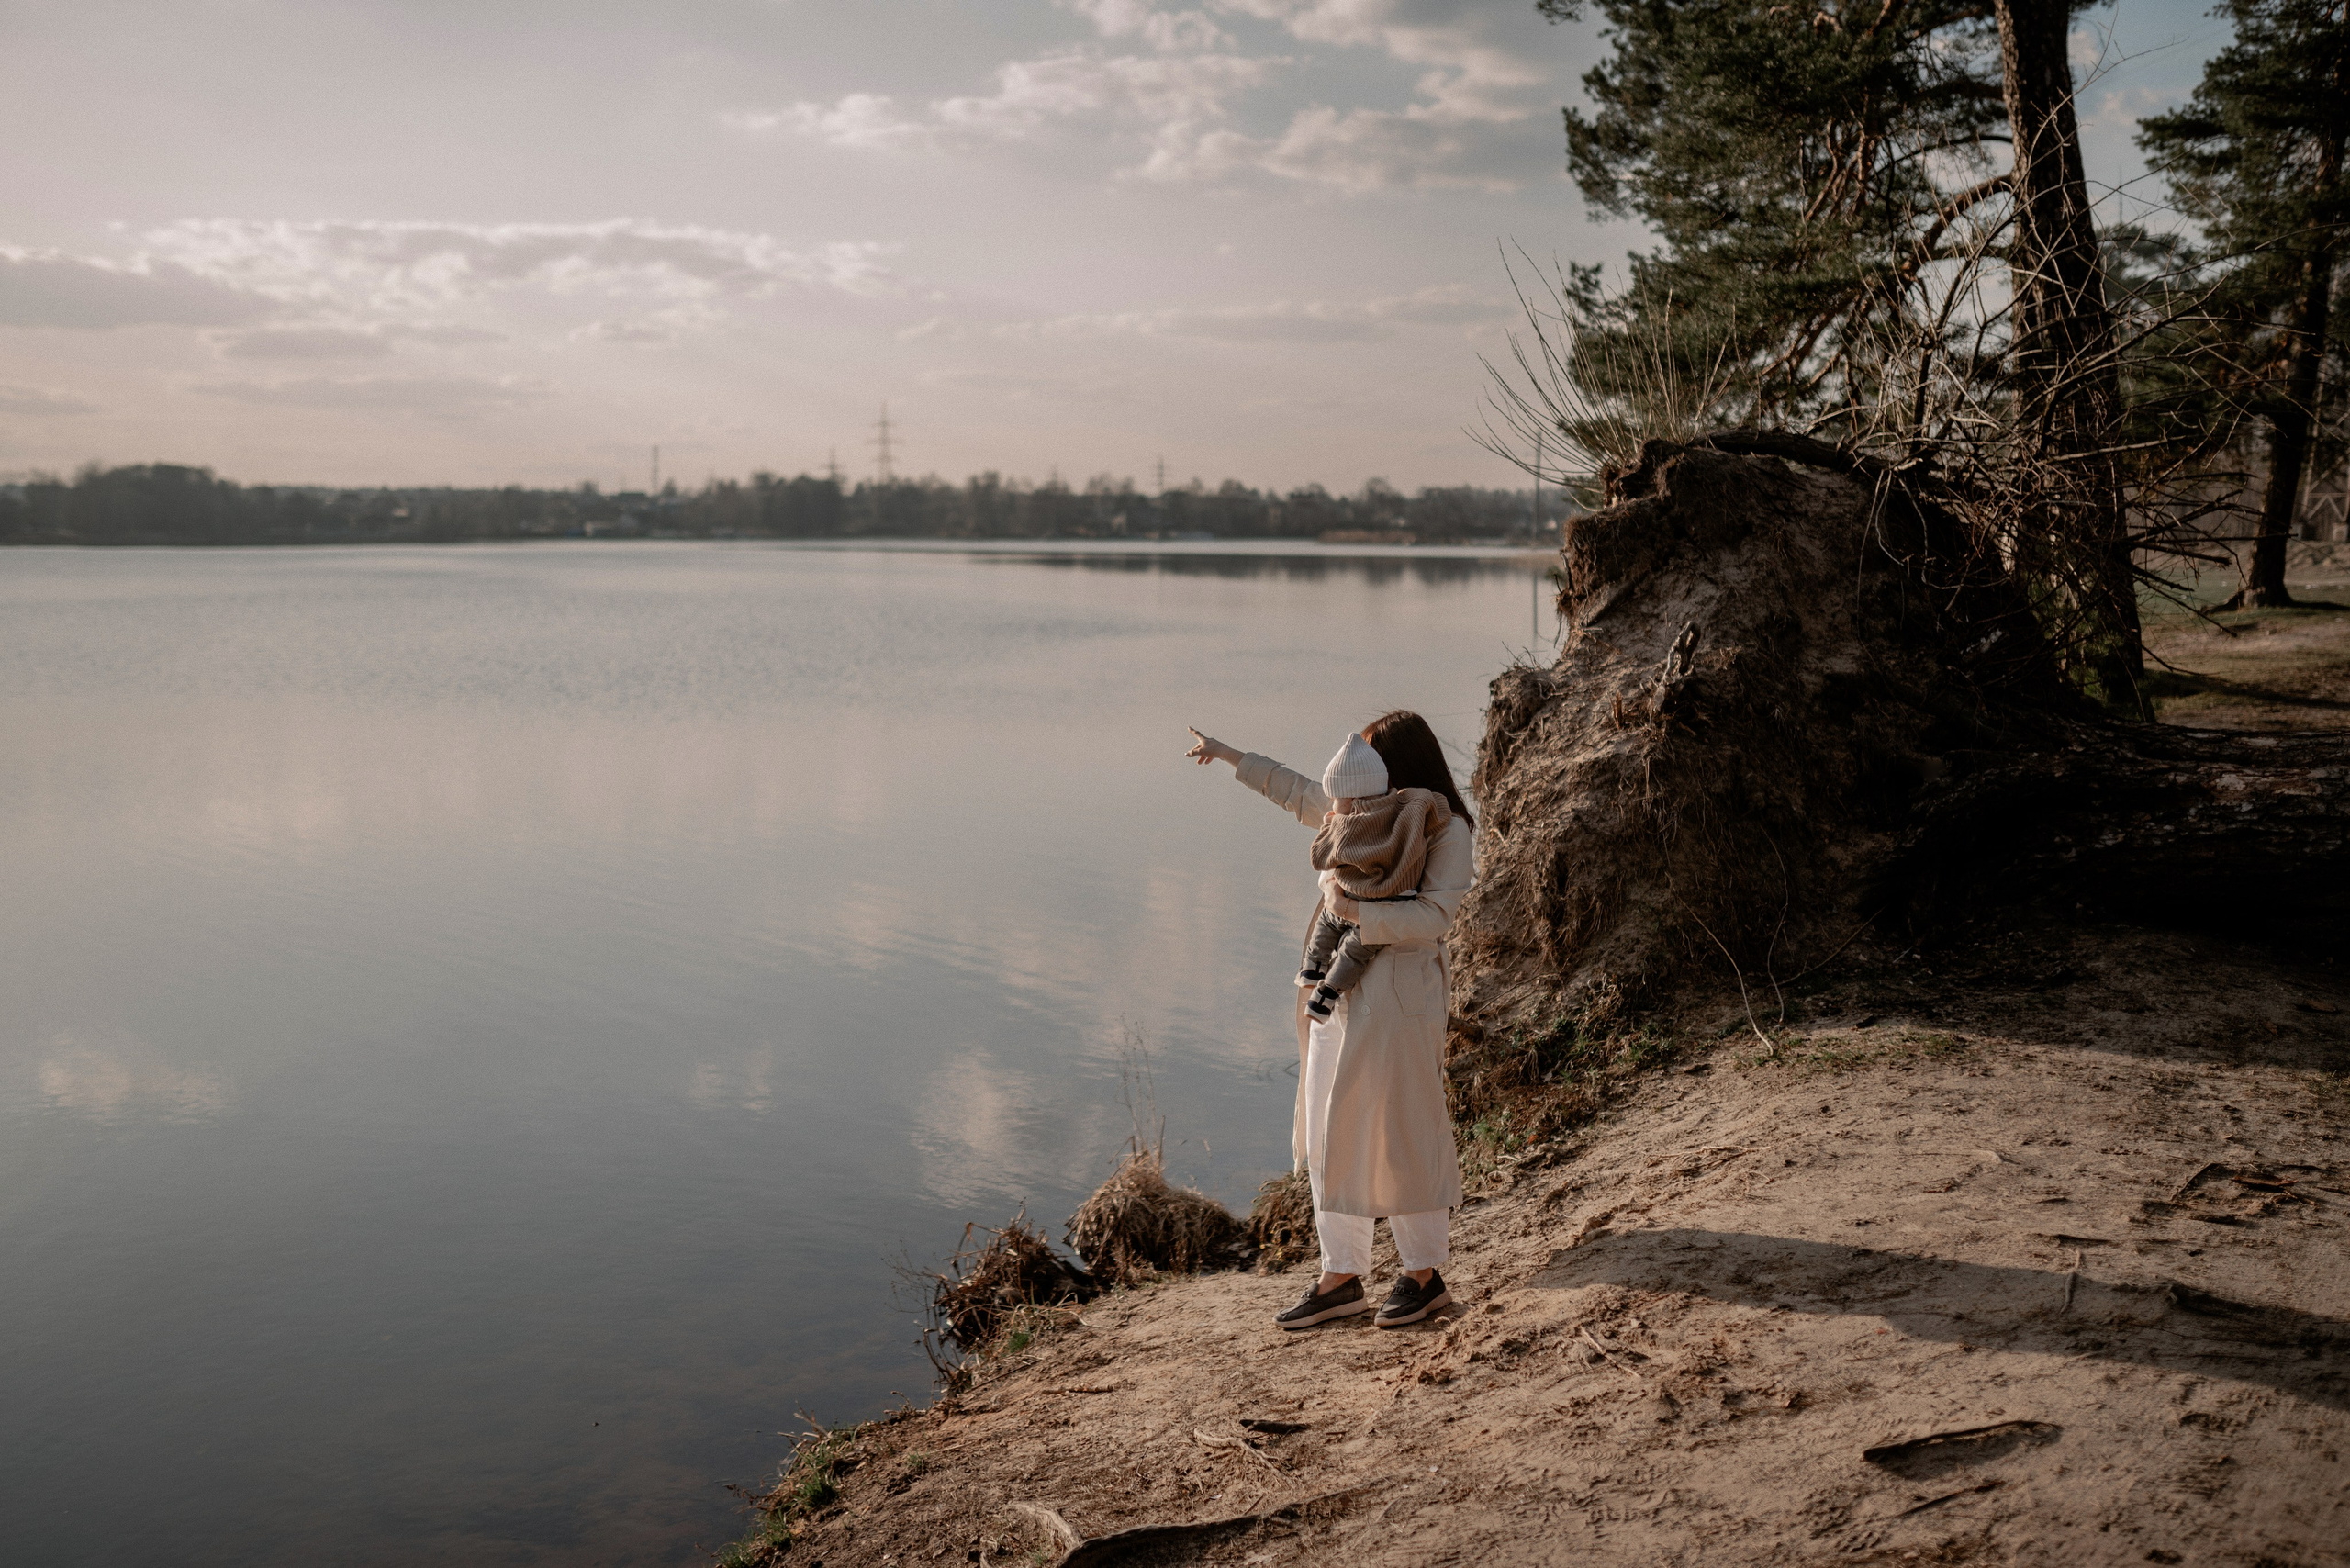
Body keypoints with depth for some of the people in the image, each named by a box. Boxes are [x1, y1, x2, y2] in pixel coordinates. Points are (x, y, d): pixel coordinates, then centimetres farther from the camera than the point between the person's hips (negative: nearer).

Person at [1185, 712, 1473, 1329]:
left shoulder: (1448, 831, -7)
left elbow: (1433, 915, -17)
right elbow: (1298, 791, 28)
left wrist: (1359, 911, -23)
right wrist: (1229, 755, 34)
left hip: (1397, 998, -8)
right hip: (1336, 994, 8)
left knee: (1402, 1136, -1)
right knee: (1331, 1138, 9)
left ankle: (1424, 1273, 15)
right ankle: (1341, 1277, 18)